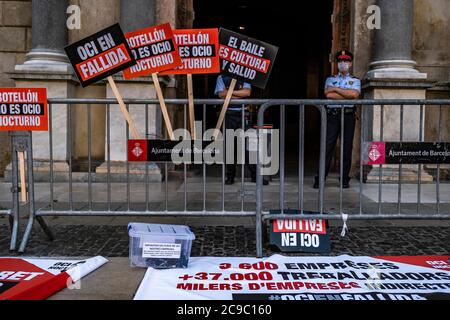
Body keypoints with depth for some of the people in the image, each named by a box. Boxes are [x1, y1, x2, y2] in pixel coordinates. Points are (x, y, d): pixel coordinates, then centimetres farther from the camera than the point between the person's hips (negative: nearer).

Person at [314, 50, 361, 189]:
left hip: (348, 115, 1)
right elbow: (328, 94, -5)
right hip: (332, 115, 0)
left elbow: (355, 94, -8)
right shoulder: (330, 79, 16)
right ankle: (320, 179, -6)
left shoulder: (355, 80, 15)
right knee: (328, 146, -7)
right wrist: (348, 95, -6)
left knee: (347, 147, 1)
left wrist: (336, 89, -5)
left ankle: (345, 179, 8)